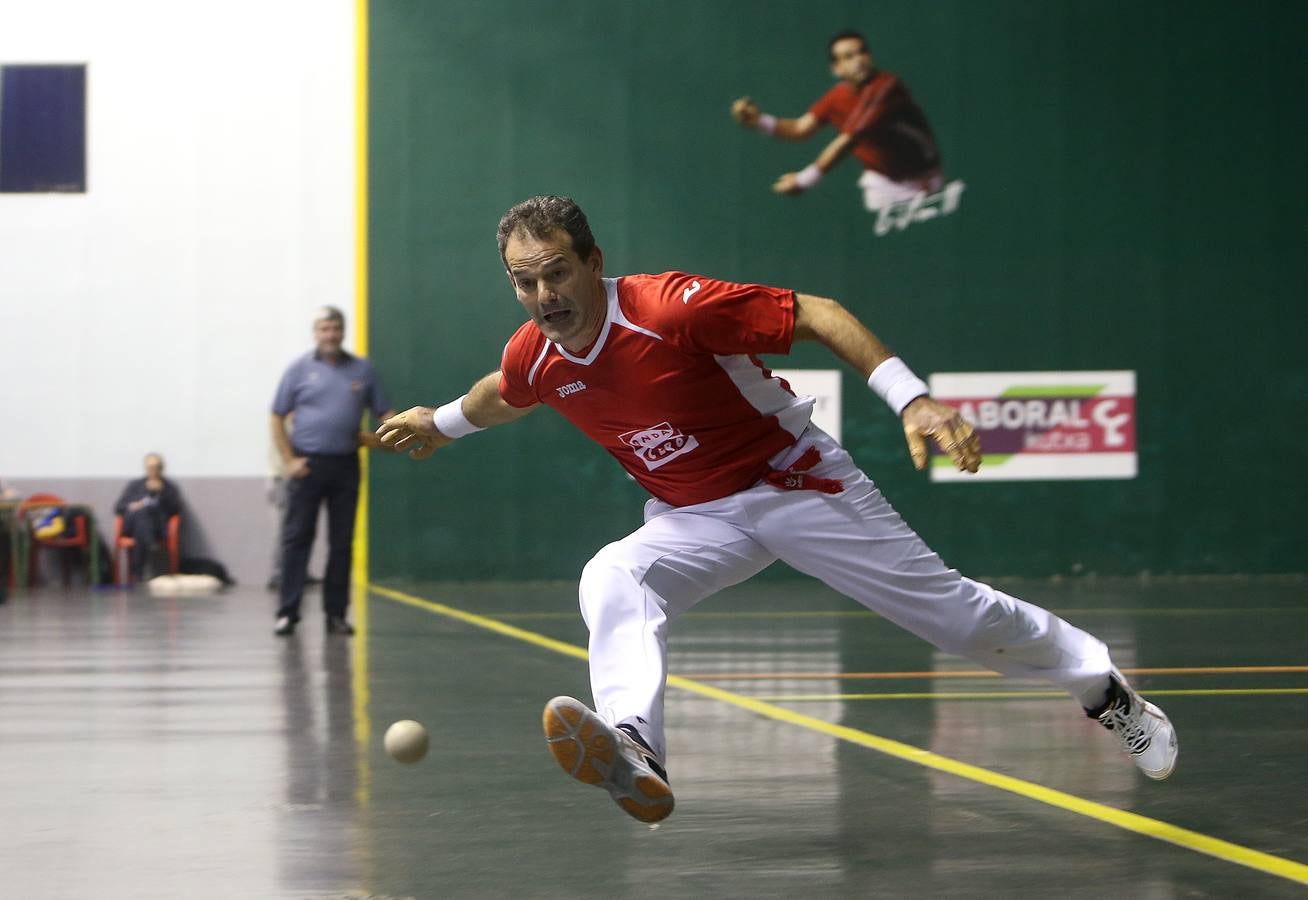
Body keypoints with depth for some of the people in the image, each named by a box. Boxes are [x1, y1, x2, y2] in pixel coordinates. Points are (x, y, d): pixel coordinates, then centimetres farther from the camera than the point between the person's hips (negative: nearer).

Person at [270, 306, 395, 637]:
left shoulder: (362, 370, 9)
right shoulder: (300, 369, 2)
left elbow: (384, 412, 12)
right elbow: (278, 419, 3)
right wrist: (290, 460, -7)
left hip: (346, 465, 2)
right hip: (307, 465, -2)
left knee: (342, 542, 5)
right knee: (296, 538, -5)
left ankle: (336, 613, 11)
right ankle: (287, 612, -4)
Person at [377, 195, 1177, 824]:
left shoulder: (673, 307, -28)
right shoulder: (534, 358, -9)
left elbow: (818, 314, -25)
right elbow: (507, 395, 19)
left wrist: (914, 401, -33)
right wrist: (443, 423, 35)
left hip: (797, 484, -4)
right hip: (695, 520, 4)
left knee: (951, 612, 1)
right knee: (612, 580, -27)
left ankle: (1103, 687, 25)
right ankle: (635, 753, -47)